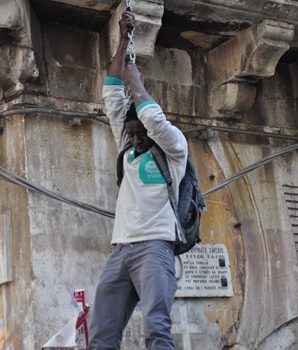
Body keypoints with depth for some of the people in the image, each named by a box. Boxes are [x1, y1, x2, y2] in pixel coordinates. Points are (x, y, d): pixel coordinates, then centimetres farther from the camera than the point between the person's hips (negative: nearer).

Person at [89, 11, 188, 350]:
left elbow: (155, 120, -8)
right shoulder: (128, 151, 26)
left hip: (153, 246, -6)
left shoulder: (174, 148, 12)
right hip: (119, 250, 6)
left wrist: (136, 82, 9)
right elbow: (112, 98, 24)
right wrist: (123, 40, 22)